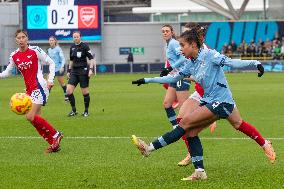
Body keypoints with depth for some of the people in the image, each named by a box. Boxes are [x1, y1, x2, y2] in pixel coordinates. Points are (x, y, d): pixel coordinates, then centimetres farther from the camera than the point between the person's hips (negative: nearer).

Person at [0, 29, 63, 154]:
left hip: (39, 87, -7)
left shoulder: (35, 50, -8)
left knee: (31, 117, -18)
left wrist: (50, 80, -11)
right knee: (35, 119, 3)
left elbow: (51, 63, -2)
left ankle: (55, 135, -3)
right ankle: (54, 144, 11)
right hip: (29, 89, 7)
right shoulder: (14, 56, 7)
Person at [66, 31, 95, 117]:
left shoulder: (84, 46, -7)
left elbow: (91, 58, -7)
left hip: (83, 71, -5)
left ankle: (86, 111, 14)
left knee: (85, 92, 0)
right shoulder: (72, 47, 10)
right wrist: (69, 70, 17)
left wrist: (90, 69, -17)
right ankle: (74, 110, 5)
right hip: (74, 71, 5)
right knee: (68, 91, -7)